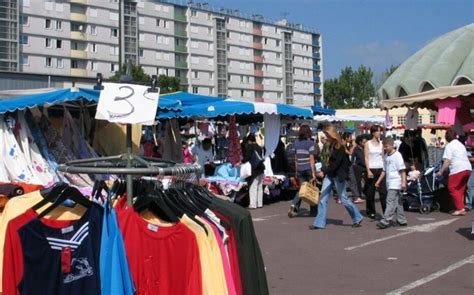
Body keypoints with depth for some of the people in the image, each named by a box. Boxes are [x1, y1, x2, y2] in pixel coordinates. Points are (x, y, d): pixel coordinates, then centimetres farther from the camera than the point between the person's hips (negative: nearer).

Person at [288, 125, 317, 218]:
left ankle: (293, 206, -11)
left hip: (300, 170, 5)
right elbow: (311, 159, -11)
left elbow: (296, 158, 11)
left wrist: (296, 171, 17)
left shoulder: (296, 142, 8)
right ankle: (313, 210, 17)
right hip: (309, 169, -5)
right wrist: (313, 173, -11)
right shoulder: (310, 142, -8)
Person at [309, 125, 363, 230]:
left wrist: (324, 171, -27)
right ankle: (319, 223, 2)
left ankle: (357, 218, 20)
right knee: (323, 198, 1)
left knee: (344, 198, 1)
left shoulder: (340, 147, -15)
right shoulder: (331, 146, 10)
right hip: (329, 175, 8)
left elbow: (336, 163, -22)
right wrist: (325, 171, 8)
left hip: (338, 176, -8)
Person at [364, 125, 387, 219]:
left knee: (383, 192, -6)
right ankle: (371, 212, 14)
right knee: (370, 192, 3)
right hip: (371, 169, -3)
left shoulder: (381, 144, 11)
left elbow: (382, 157, 12)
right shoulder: (368, 144, 0)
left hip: (380, 169, 3)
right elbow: (366, 158, -4)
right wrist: (368, 170, -13)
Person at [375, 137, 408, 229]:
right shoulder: (386, 156, 14)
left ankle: (385, 221, -16)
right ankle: (402, 220, 19)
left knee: (390, 201, -13)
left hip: (395, 183, -8)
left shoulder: (397, 155, -9)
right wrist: (378, 181, 19)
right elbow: (384, 170, 21)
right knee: (397, 202, 12)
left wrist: (403, 182, -17)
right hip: (389, 183, 8)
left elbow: (402, 170, -12)